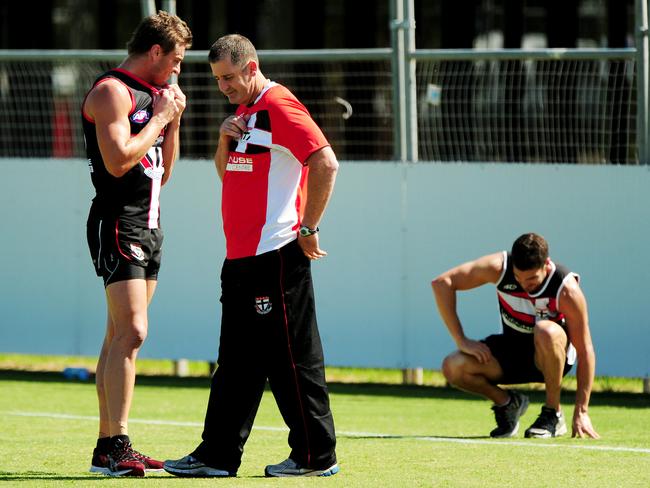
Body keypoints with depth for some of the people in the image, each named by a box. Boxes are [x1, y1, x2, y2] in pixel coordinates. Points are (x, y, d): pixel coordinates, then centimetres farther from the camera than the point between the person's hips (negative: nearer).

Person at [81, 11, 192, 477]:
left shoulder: (152, 94, 18)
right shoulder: (112, 92, -10)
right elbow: (118, 161, -22)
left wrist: (173, 123, 8)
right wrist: (160, 117, -13)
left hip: (148, 225, 10)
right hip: (118, 225, -9)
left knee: (120, 336, 8)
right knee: (131, 332, -17)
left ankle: (107, 446, 10)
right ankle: (117, 445, -20)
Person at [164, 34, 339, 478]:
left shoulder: (279, 106, -12)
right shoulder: (244, 112, 17)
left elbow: (326, 163, -19)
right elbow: (229, 173, 26)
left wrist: (308, 227, -16)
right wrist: (224, 140, 5)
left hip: (275, 255, -10)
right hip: (241, 257, 10)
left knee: (292, 358, -5)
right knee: (236, 358, 10)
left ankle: (316, 455, 1)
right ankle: (218, 454, 12)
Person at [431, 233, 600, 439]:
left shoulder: (566, 289, -26)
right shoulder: (499, 267, -21)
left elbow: (585, 351, -22)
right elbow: (441, 283, -16)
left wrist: (581, 411, -25)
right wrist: (461, 341, -20)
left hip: (552, 356, -3)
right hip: (510, 352, 3)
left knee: (546, 331, -40)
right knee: (453, 367, -24)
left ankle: (553, 414, -19)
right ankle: (507, 403, 5)